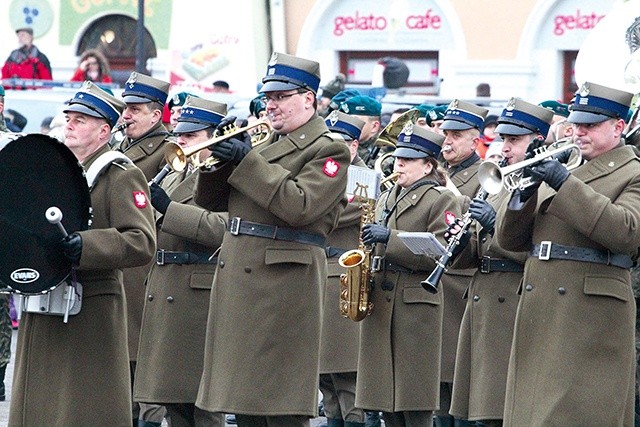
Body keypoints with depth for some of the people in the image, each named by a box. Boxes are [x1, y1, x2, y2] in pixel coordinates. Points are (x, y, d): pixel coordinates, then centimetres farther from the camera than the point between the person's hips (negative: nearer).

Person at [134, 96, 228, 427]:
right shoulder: (172, 179, 21)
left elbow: (222, 229, -23)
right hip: (163, 294, 9)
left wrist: (167, 208, -23)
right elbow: (152, 235, 27)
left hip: (200, 297, -9)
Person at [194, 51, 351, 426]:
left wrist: (245, 160, -18)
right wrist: (222, 152, -2)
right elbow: (206, 198, 16)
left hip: (284, 281, -8)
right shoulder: (264, 144, 19)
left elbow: (298, 206, -21)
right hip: (238, 279, 8)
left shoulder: (329, 150, -5)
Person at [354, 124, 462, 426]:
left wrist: (390, 239, -20)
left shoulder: (441, 200, -3)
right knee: (386, 400, 7)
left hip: (416, 305, -7)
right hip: (379, 302, 7)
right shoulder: (386, 199, 20)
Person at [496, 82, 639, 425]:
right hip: (538, 315, 6)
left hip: (591, 322, -6)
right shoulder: (556, 168, 19)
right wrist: (524, 192, -4)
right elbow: (510, 240, 15)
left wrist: (566, 184, -19)